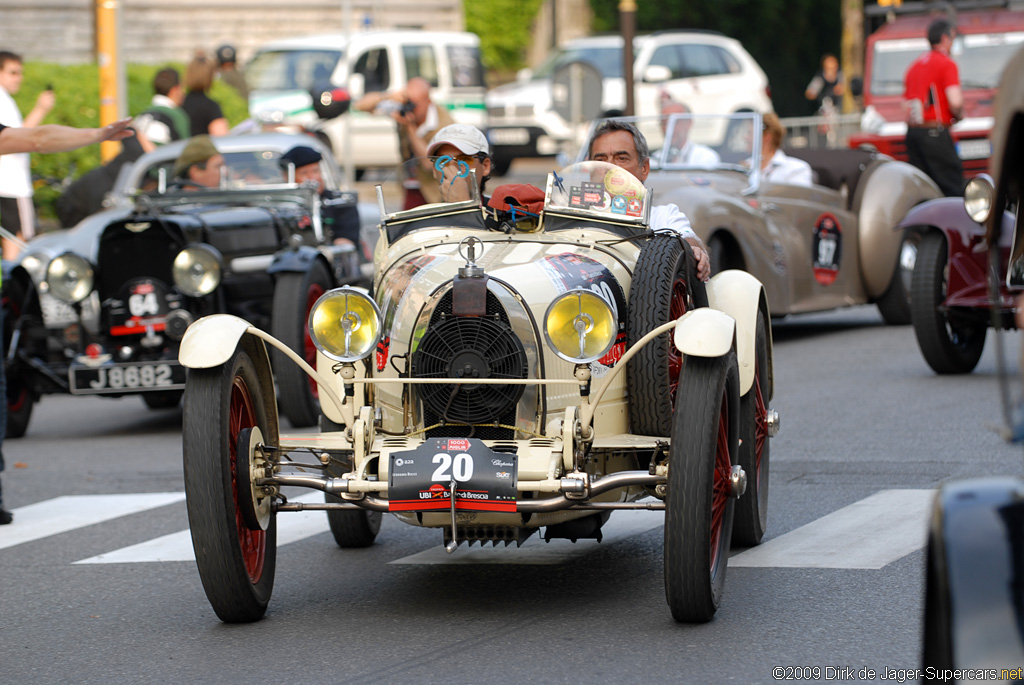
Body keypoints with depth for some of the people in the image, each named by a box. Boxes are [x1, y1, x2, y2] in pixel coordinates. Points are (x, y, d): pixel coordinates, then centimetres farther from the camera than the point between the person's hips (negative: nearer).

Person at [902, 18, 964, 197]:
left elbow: (906, 104, 20)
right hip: (935, 132, -8)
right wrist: (958, 115, 3)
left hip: (912, 130, 8)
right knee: (952, 187, -7)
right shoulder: (946, 64, -6)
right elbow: (955, 102, -17)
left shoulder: (915, 65, 19)